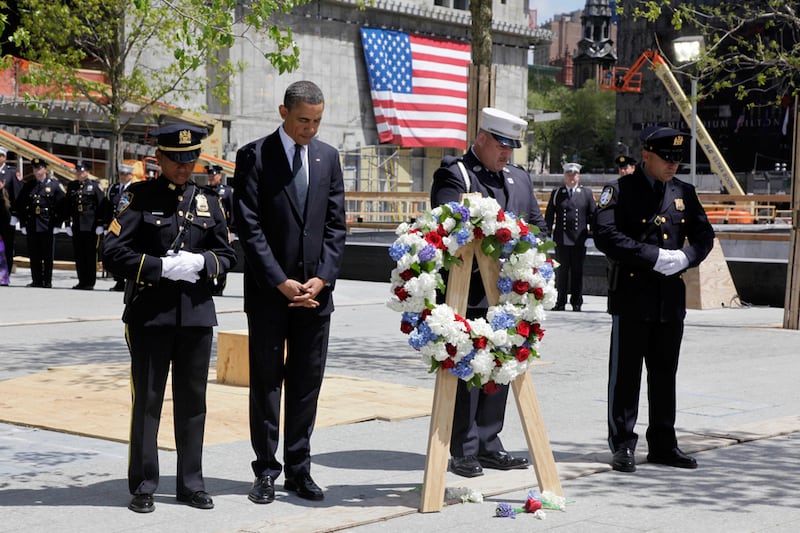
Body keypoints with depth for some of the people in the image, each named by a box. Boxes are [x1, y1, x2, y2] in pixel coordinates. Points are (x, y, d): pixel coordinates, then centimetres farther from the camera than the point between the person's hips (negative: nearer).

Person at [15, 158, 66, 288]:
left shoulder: (55, 185, 1)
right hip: (31, 226, 3)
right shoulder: (27, 186, 10)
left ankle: (47, 281, 6)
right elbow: (20, 205, 11)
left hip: (48, 227, -3)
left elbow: (62, 206, -2)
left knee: (48, 255, 0)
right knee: (34, 255, 5)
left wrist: (57, 224, -6)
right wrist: (22, 224, 5)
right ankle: (36, 280, 12)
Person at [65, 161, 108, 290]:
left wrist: (100, 224, -9)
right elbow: (68, 206, 13)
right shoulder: (71, 186, 12)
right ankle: (81, 281, 13)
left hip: (91, 226, -4)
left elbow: (101, 205, -4)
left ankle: (90, 282, 4)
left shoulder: (95, 185, -1)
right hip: (76, 225, 4)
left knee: (90, 255, -1)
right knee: (78, 255, 6)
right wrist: (68, 224, 8)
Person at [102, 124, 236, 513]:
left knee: (193, 400, 8)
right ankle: (143, 487, 11)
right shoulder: (139, 197, -1)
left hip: (197, 315, 4)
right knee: (146, 400, 1)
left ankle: (191, 484, 19)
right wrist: (162, 267, -15)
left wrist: (201, 262, -8)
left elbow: (226, 256, 13)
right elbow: (113, 254, -7)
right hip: (149, 314, -3)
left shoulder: (207, 201, 10)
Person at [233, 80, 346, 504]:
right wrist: (281, 282, -14)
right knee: (266, 381, 4)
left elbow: (335, 224, 8)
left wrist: (322, 278, -5)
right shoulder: (254, 156, -4)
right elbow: (249, 227, -9)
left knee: (308, 382, 6)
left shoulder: (328, 157, 9)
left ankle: (298, 469, 15)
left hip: (315, 290, 4)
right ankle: (266, 469, 12)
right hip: (268, 291, -3)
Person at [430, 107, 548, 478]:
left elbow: (537, 224, 17)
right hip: (468, 292, -7)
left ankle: (487, 445, 21)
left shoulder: (519, 178, 18)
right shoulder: (453, 174, -4)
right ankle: (463, 452, 3)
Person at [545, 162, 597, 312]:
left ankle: (576, 302, 11)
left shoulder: (586, 193, 10)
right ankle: (560, 302, 6)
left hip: (579, 239, 0)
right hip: (561, 239, 0)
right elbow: (549, 215, 9)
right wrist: (547, 233, 3)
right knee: (561, 271, 1)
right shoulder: (556, 193, 9)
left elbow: (593, 214, 10)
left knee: (577, 271, 4)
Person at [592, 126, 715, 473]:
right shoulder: (620, 191, -5)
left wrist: (685, 257, -8)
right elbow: (606, 236, -17)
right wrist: (656, 257, -20)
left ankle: (663, 443, 21)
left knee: (665, 373, 12)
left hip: (671, 297, 5)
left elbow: (704, 235, 14)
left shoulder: (684, 193, 12)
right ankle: (623, 445, 7)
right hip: (632, 296, -5)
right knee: (626, 373, 0)